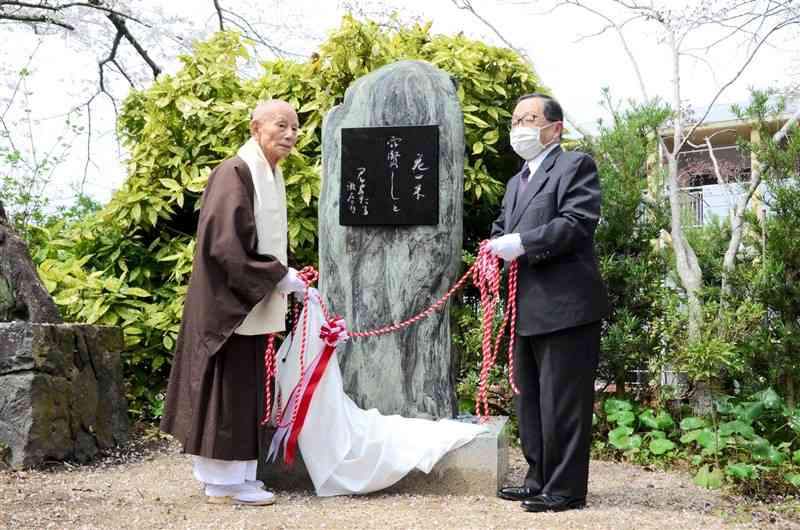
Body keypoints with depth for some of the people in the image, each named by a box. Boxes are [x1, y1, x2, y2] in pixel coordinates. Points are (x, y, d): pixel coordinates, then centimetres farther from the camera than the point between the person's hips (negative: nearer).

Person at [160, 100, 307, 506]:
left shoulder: (270, 176, 14)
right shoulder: (235, 173, -15)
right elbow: (226, 242, -22)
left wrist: (286, 276, 7)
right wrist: (278, 276, -17)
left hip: (250, 302, 9)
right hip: (229, 301, -9)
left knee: (244, 387, 12)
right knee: (229, 384, -4)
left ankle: (231, 474, 21)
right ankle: (224, 482, 5)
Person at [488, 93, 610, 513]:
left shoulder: (575, 166, -4)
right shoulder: (516, 182, 23)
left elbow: (577, 223, -16)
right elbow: (502, 228, 23)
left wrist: (522, 243, -20)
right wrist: (495, 249, 1)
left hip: (565, 305, -9)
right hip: (529, 309, 9)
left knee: (562, 402, -4)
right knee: (530, 400, 15)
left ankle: (566, 489, 5)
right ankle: (540, 480, 26)